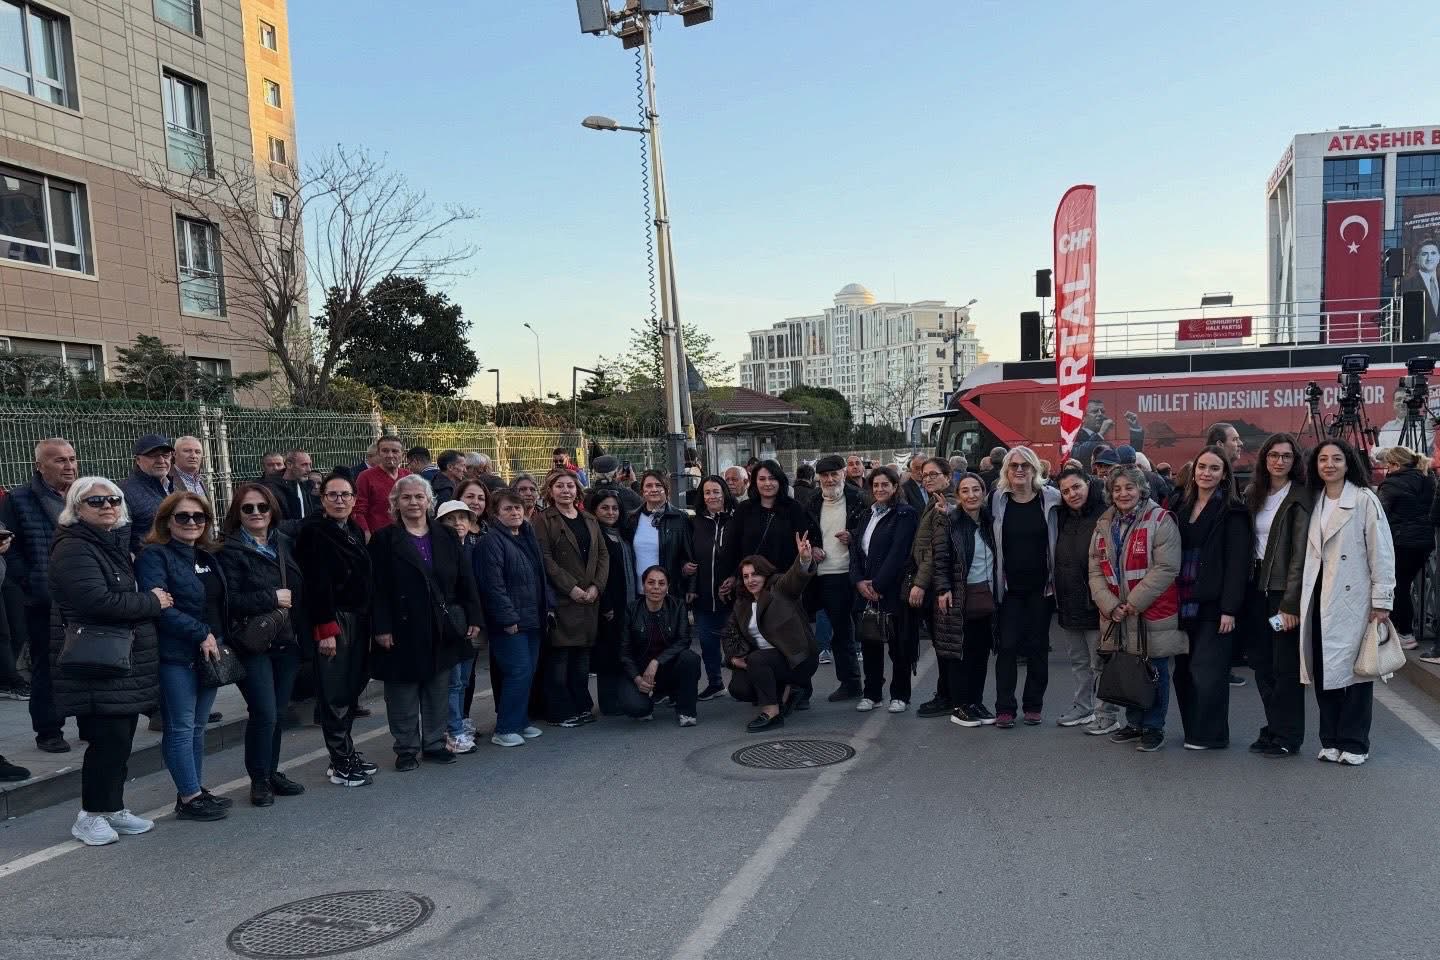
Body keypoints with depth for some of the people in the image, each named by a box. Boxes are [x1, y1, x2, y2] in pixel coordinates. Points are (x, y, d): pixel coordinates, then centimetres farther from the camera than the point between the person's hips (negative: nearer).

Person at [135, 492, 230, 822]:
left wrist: (220, 640, 9)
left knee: (197, 727, 13)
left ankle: (195, 789, 20)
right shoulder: (155, 556, -8)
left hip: (209, 654, 7)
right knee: (181, 728, -2)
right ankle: (189, 798, 4)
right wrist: (201, 633, -18)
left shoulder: (208, 558, 16)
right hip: (177, 656, -7)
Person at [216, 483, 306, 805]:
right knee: (264, 713, -8)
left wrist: (303, 633, 6)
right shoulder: (230, 550, -7)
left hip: (287, 642, 6)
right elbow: (230, 600, -16)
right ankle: (259, 779, 9)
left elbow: (298, 592, 17)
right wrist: (271, 598, -16)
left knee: (278, 712, 10)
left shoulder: (285, 545, 12)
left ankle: (272, 772, 23)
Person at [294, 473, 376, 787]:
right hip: (333, 620, -7)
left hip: (359, 619, 7)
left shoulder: (356, 531, 13)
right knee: (335, 694, -3)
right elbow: (316, 584, -16)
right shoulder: (313, 531, -10)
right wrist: (325, 629, -20)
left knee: (352, 690, 11)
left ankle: (345, 755, 21)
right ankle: (341, 764, 4)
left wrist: (369, 620, 10)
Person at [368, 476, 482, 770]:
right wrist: (382, 628, -14)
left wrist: (473, 618, 2)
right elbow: (378, 588, -8)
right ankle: (406, 749, 16)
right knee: (403, 691, 5)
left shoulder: (446, 537, 7)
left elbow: (465, 580, 7)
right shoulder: (383, 539, -3)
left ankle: (435, 743, 24)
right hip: (403, 630, -3)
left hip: (442, 629, 4)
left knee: (439, 691, 11)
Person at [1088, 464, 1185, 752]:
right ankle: (1134, 723, 29)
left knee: (1155, 672, 6)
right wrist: (1110, 606, -8)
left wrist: (1133, 603, -17)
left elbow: (1165, 568, -17)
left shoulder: (1160, 520, -9)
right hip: (1116, 616, 5)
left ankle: (1153, 727, 19)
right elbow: (1096, 570, 6)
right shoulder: (1104, 525, 9)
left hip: (1153, 613, -5)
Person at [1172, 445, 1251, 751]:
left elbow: (1238, 562, -10)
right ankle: (1192, 729, 20)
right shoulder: (1182, 507, 13)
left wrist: (1229, 609, -16)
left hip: (1213, 604, -6)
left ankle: (1210, 735, 8)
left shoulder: (1232, 511, -5)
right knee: (1183, 670, 8)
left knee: (1207, 670, -3)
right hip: (1183, 602, 6)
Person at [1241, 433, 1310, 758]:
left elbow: (1300, 553, -13)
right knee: (1261, 662, 10)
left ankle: (1288, 737, 11)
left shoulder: (1299, 498, -8)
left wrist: (1291, 603, -17)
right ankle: (1274, 728, 23)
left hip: (1283, 590, -6)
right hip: (1256, 585, 6)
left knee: (1285, 665, 1)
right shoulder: (1253, 494, 10)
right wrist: (1245, 588, 4)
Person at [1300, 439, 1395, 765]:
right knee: (1323, 670, 7)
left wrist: (1381, 602, -10)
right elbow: (1308, 552, 11)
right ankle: (1331, 740, 19)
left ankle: (1354, 743, 14)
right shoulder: (1314, 502, 10)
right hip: (1319, 599, 5)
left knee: (1353, 669, 2)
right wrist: (1302, 597, 6)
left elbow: (1381, 552, -7)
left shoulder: (1364, 500, -5)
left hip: (1352, 600, -4)